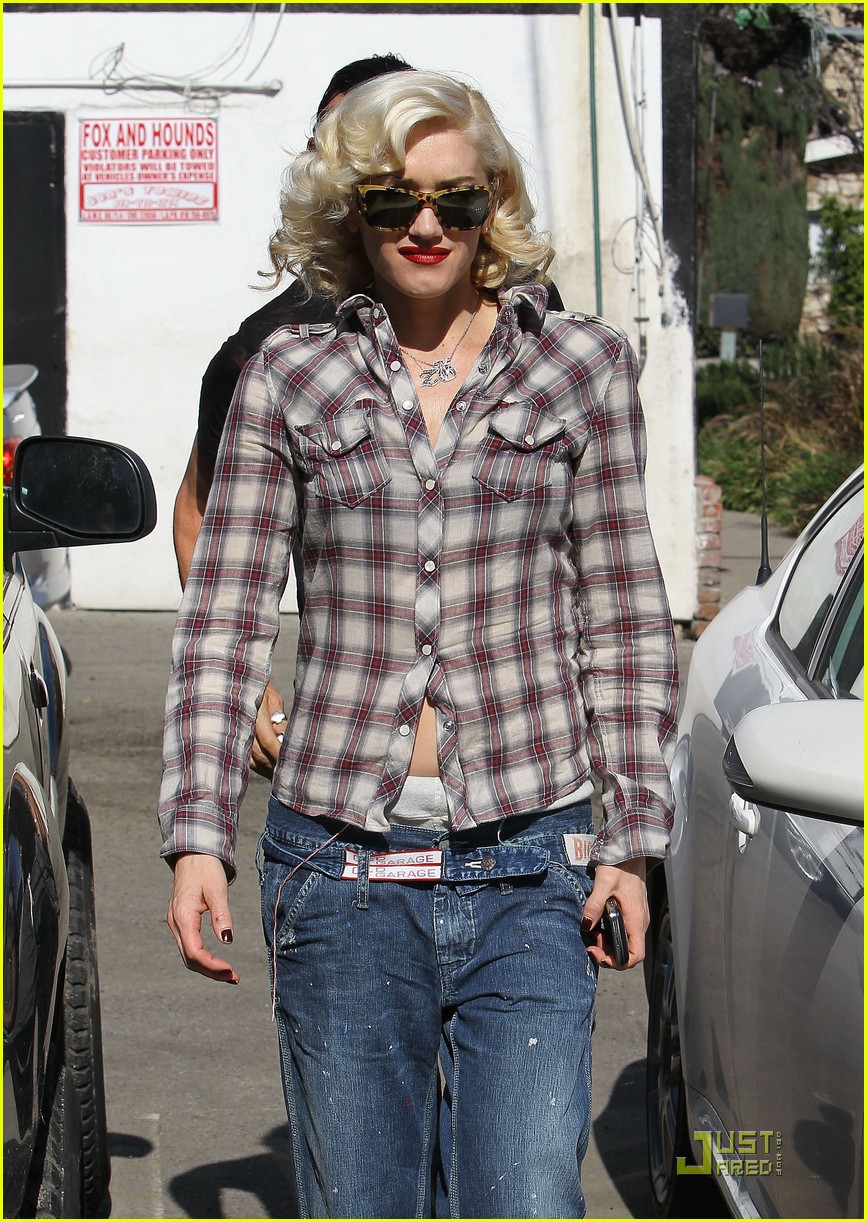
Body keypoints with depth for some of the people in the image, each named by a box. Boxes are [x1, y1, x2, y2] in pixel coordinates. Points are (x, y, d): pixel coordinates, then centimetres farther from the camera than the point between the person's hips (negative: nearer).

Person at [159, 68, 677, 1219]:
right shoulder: (288, 378, 7)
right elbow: (225, 616, 5)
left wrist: (633, 834, 2)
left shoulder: (584, 366, 7)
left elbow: (626, 617, 8)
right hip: (340, 866, 1)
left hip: (528, 871, 0)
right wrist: (197, 834, -4)